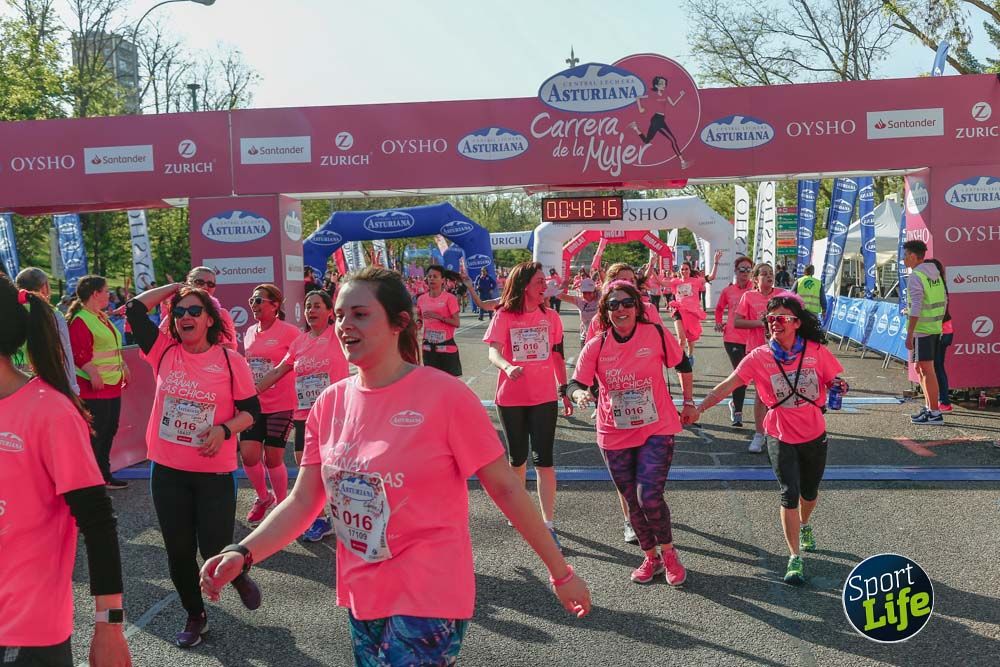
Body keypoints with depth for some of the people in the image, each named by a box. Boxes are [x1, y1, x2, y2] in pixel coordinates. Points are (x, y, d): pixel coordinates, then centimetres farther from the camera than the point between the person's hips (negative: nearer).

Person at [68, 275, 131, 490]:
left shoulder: (102, 317, 16)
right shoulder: (80, 320, -14)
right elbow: (80, 353, -22)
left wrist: (123, 366, 19)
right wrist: (93, 374, -27)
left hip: (112, 386, 10)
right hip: (94, 388, -10)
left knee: (109, 431, 15)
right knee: (95, 435, -4)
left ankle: (104, 475, 26)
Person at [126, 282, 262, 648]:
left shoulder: (230, 361, -7)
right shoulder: (164, 352, 0)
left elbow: (251, 410, -3)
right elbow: (135, 309, -3)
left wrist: (224, 430, -21)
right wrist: (174, 287, 3)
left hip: (214, 473, -3)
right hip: (167, 471, 3)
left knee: (214, 550, 0)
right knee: (178, 551, 12)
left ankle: (239, 577, 35)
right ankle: (195, 615, 33)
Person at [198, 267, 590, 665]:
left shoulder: (445, 395, -17)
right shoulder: (330, 404, -1)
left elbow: (505, 488, -11)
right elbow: (302, 502, 3)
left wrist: (560, 573, -6)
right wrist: (243, 554, -13)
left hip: (428, 602, -5)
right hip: (361, 596, 6)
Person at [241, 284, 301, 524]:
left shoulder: (288, 332, -12)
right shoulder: (250, 332, 7)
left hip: (280, 405, -5)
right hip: (252, 404, 5)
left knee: (273, 459, 2)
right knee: (248, 455, 0)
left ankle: (282, 504, 23)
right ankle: (263, 497, 26)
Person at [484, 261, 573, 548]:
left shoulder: (550, 316, 3)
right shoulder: (503, 316, -5)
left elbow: (557, 356, 11)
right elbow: (493, 352, -16)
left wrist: (564, 391, 11)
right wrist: (507, 367, -37)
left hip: (544, 397, 1)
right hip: (511, 398, -1)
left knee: (543, 460, -5)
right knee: (517, 457, 15)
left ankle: (549, 524, -1)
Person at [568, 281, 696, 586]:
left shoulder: (655, 334, -9)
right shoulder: (596, 346, -6)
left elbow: (683, 365, 6)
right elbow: (576, 384, -10)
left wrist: (688, 402, 10)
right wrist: (580, 394, -32)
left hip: (656, 430, -2)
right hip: (614, 436, 3)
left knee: (649, 497, -14)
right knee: (633, 502, 12)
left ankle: (668, 552, 14)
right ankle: (651, 557, 36)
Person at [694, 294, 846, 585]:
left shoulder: (816, 350, -8)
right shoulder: (759, 356, -11)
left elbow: (833, 380, 4)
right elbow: (727, 385, -15)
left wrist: (838, 386, -20)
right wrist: (699, 407, -23)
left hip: (814, 434, 2)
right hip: (781, 437, -2)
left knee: (810, 492, 19)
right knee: (790, 494, -6)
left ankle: (805, 526, 52)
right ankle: (795, 558, 6)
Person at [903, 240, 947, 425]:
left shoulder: (916, 276, -13)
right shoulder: (935, 274, 14)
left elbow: (916, 308, -20)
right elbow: (944, 302, 17)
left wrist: (909, 334, -19)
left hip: (921, 330, -9)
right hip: (935, 328, 9)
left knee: (927, 370, -5)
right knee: (920, 368, 18)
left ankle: (935, 413, -2)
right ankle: (929, 407, 24)